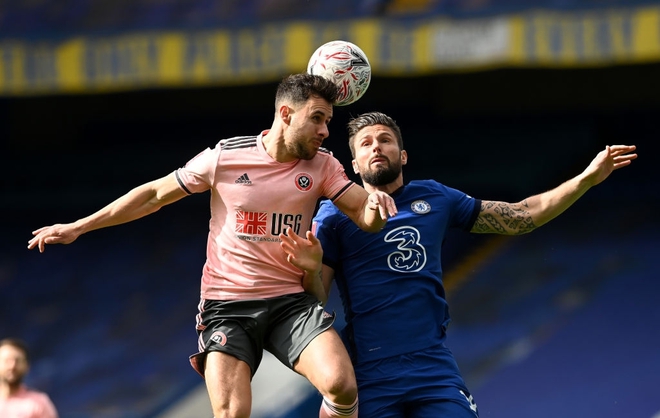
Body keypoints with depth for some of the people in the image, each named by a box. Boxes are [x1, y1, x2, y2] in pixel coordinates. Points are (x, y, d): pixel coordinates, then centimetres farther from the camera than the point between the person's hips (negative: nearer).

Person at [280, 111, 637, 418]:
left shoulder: (434, 199, 12)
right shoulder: (336, 213, 2)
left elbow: (520, 217, 18)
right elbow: (315, 301, -1)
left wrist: (587, 179, 12)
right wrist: (311, 268, -23)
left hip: (434, 369, 3)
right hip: (370, 376, -3)